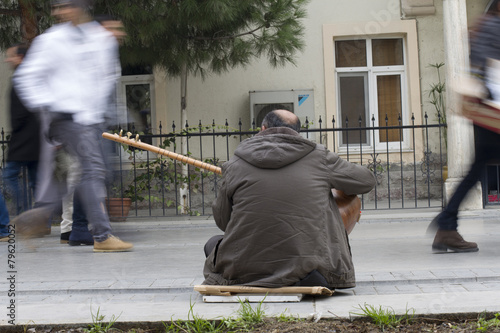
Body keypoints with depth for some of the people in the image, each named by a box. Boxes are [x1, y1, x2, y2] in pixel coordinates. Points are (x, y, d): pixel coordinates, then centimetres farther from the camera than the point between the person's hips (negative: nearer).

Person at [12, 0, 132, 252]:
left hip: (92, 117, 6)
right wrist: (45, 105, -9)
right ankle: (102, 236, -13)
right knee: (92, 170, -15)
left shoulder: (104, 38, 10)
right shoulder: (52, 40, -4)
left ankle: (36, 216, 17)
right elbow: (27, 76, -2)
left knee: (94, 172, 7)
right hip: (68, 116, -6)